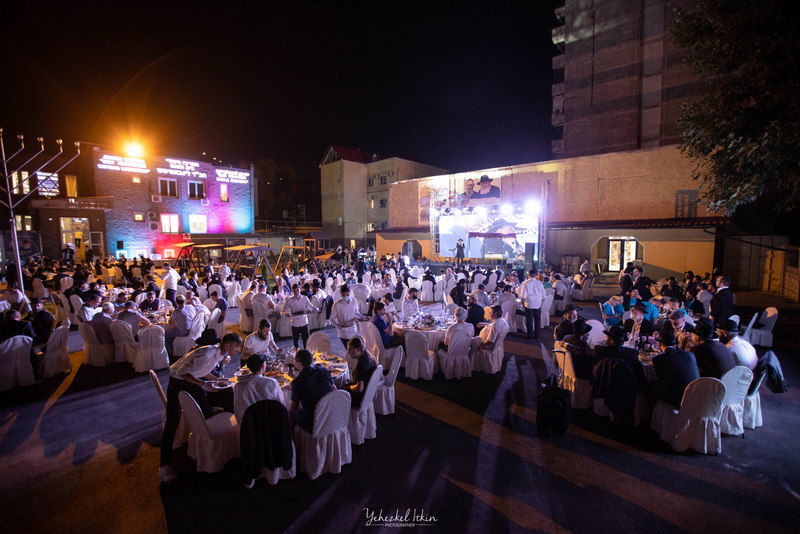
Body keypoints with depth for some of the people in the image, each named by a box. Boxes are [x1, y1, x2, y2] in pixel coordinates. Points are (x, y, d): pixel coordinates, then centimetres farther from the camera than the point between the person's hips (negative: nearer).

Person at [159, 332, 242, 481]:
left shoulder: (220, 354, -4)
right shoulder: (207, 352, -32)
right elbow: (182, 372, -32)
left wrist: (217, 379, 0)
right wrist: (204, 384, -37)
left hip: (194, 382, 8)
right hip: (178, 383, -8)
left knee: (208, 415, 9)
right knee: (172, 422, -10)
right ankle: (165, 465, -3)